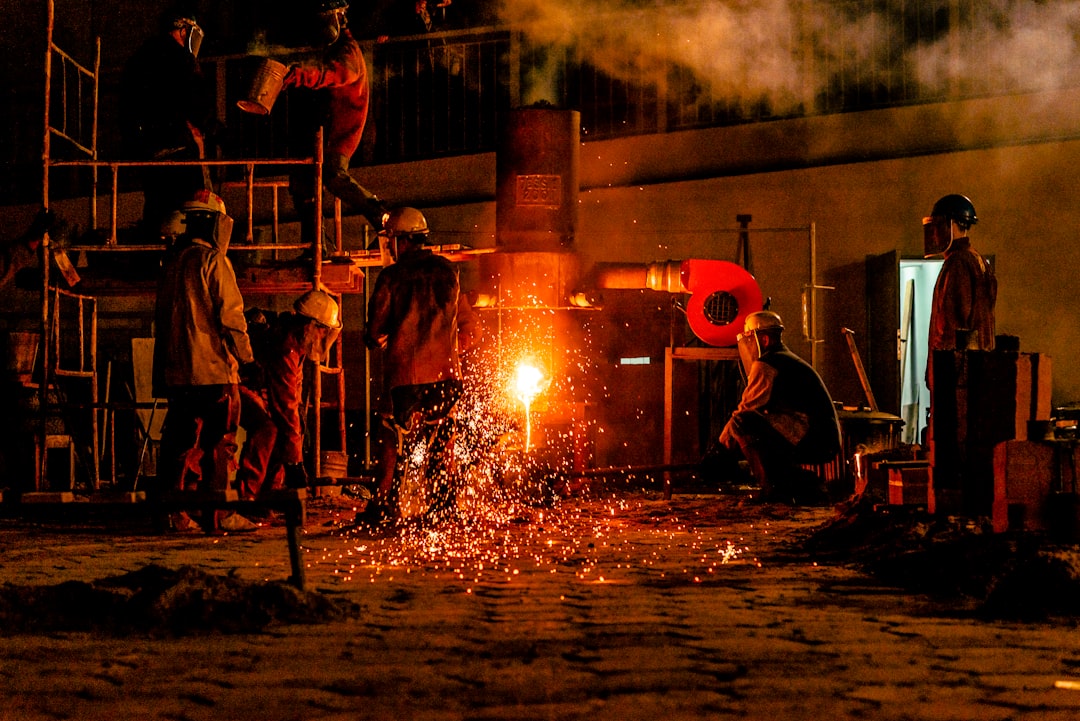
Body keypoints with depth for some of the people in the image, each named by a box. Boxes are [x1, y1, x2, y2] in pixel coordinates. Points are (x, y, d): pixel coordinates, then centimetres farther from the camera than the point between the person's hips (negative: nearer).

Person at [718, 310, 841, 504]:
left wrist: (721, 446, 8)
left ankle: (775, 487, -15)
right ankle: (804, 484, 14)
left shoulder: (765, 365, -6)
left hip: (810, 441, -10)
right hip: (827, 443, 10)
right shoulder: (788, 359, 26)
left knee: (741, 422, -17)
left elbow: (745, 410, -6)